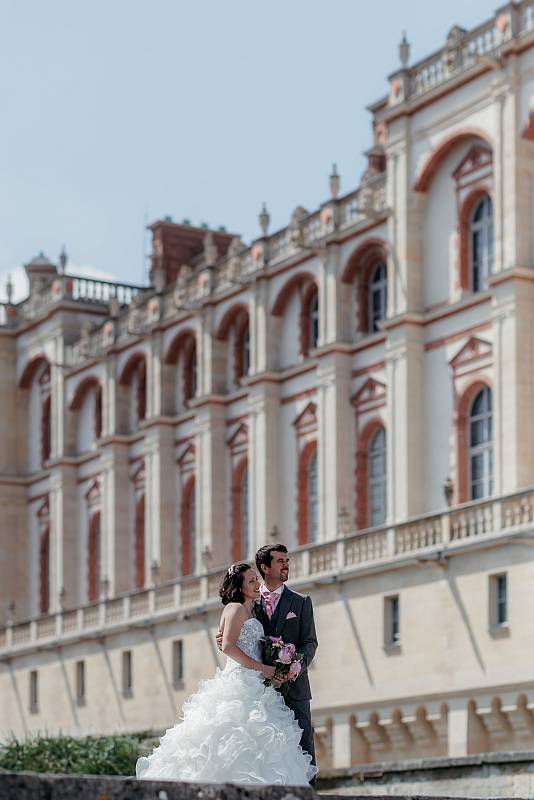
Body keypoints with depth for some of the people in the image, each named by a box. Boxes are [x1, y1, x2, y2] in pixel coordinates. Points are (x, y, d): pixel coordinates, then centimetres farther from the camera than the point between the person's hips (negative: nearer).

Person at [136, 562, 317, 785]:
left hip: (252, 684, 9)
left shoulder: (248, 611, 22)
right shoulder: (237, 608, -6)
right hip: (241, 681, -9)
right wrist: (262, 668, -16)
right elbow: (228, 646, -17)